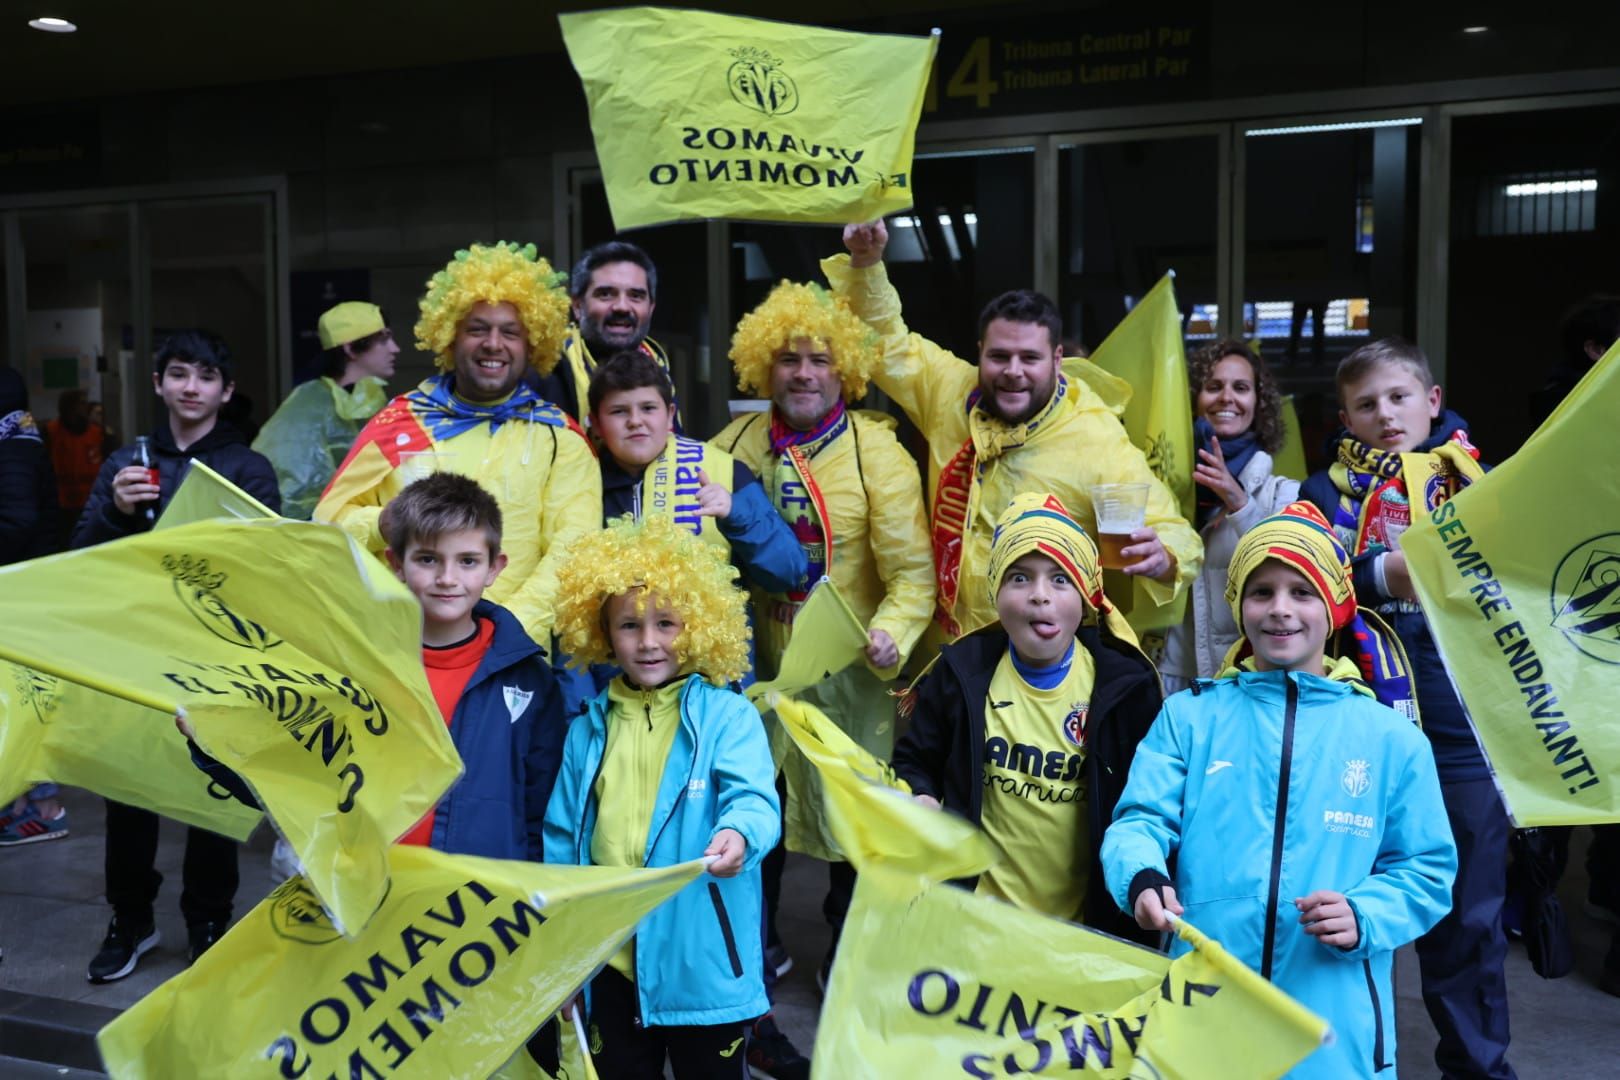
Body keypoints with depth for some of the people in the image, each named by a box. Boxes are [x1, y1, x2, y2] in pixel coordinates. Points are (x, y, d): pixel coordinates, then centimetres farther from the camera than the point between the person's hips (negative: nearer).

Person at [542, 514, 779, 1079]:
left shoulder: (727, 715, -8)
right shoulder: (588, 728, 5)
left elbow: (753, 797, -20)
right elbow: (561, 839, 9)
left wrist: (738, 834, -43)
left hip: (702, 963, -3)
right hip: (610, 961, 4)